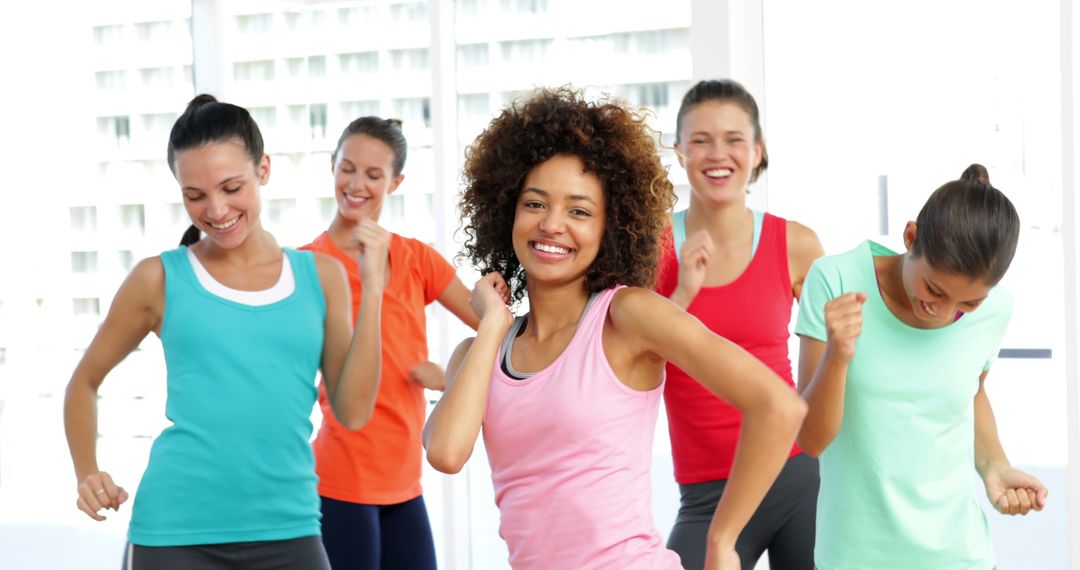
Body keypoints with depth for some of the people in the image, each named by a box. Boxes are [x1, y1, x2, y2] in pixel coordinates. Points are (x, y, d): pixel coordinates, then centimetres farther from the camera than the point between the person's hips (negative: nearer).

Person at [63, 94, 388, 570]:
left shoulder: (320, 276, 6)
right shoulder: (160, 280, 1)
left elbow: (353, 412, 1)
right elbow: (84, 382, 14)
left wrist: (372, 289, -2)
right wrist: (87, 474, 0)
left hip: (288, 531, 2)